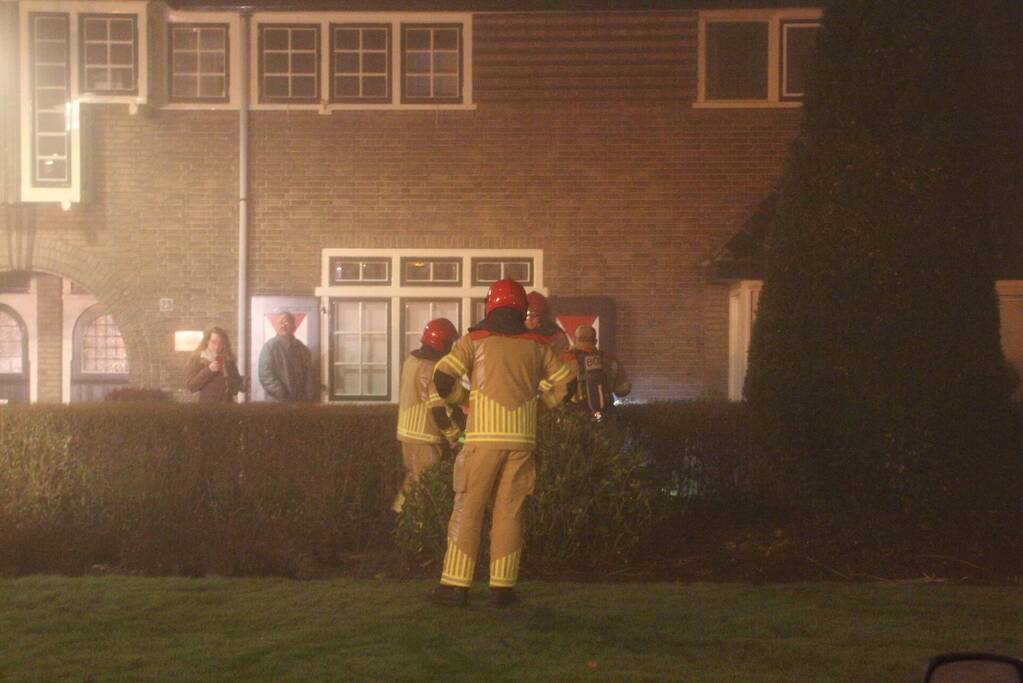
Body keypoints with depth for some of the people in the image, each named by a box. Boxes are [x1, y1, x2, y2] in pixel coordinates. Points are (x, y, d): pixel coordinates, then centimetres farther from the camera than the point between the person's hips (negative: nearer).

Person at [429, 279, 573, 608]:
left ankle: (456, 584, 2)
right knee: (509, 511, 6)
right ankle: (502, 586, 6)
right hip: (522, 437, 2)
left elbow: (443, 379, -4)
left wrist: (466, 401, 14)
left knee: (468, 509, 3)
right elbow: (566, 385, 12)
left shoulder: (474, 340, 3)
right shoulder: (536, 345, 9)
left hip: (483, 436, -2)